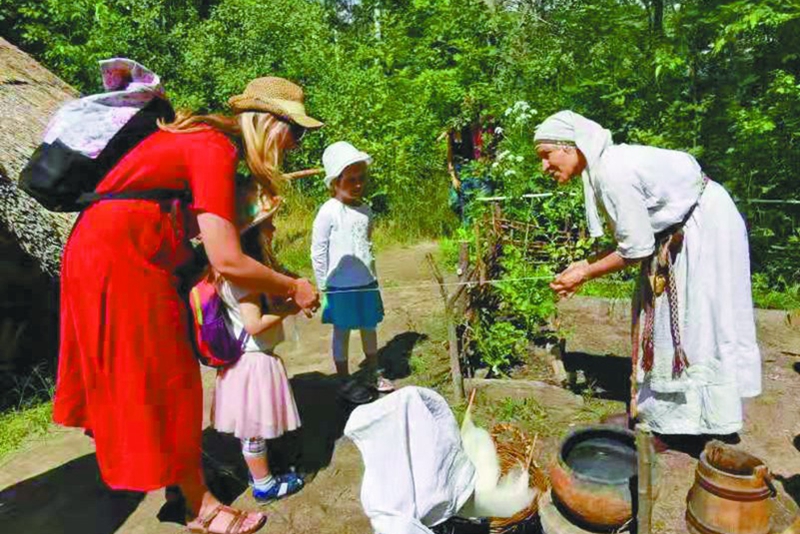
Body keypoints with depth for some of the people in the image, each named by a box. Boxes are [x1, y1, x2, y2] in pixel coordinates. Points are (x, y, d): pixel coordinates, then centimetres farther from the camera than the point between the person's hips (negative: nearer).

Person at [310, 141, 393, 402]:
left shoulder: (365, 210, 4)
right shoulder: (329, 212, -14)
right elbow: (318, 250, -10)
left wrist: (372, 277, 15)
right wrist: (323, 285, -9)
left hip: (367, 283, 6)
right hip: (341, 286, -5)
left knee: (369, 327, 16)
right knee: (342, 332, 8)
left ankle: (374, 373, 34)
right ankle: (345, 382, 22)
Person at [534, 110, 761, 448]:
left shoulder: (612, 173, -28)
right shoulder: (604, 164, 0)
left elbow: (637, 249, -23)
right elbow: (631, 234, 5)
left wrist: (585, 274, -14)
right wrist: (585, 265, 1)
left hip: (705, 228, -9)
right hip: (681, 228, 9)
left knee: (693, 324, -2)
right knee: (659, 317, 14)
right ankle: (655, 406, 28)